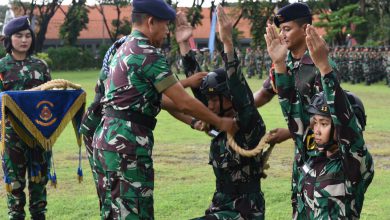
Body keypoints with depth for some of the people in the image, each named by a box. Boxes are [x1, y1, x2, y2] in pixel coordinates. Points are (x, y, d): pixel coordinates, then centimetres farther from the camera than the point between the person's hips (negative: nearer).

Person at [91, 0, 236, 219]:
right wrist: (220, 122, 0)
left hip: (109, 138, 10)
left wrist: (194, 110, 22)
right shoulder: (147, 53, -12)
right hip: (127, 143, -10)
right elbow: (183, 102, -12)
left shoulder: (125, 49, 18)